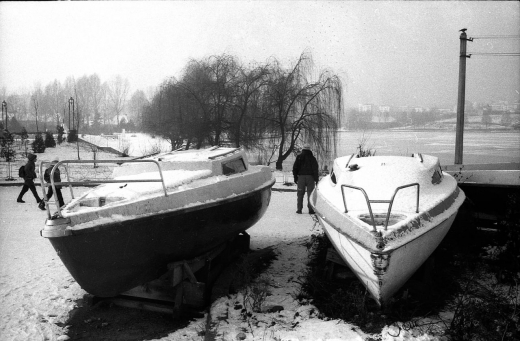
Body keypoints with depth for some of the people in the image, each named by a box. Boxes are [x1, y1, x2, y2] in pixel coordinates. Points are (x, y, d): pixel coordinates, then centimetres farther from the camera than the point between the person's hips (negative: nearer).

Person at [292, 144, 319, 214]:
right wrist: (316, 179, -1)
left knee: (300, 194, 5)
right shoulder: (312, 158, 5)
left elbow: (295, 168, 4)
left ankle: (299, 209, 2)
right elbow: (315, 169, -2)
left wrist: (295, 178, 8)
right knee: (310, 194, 1)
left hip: (301, 177, 1)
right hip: (310, 177, -1)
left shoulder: (299, 157, 7)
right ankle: (311, 209, -2)